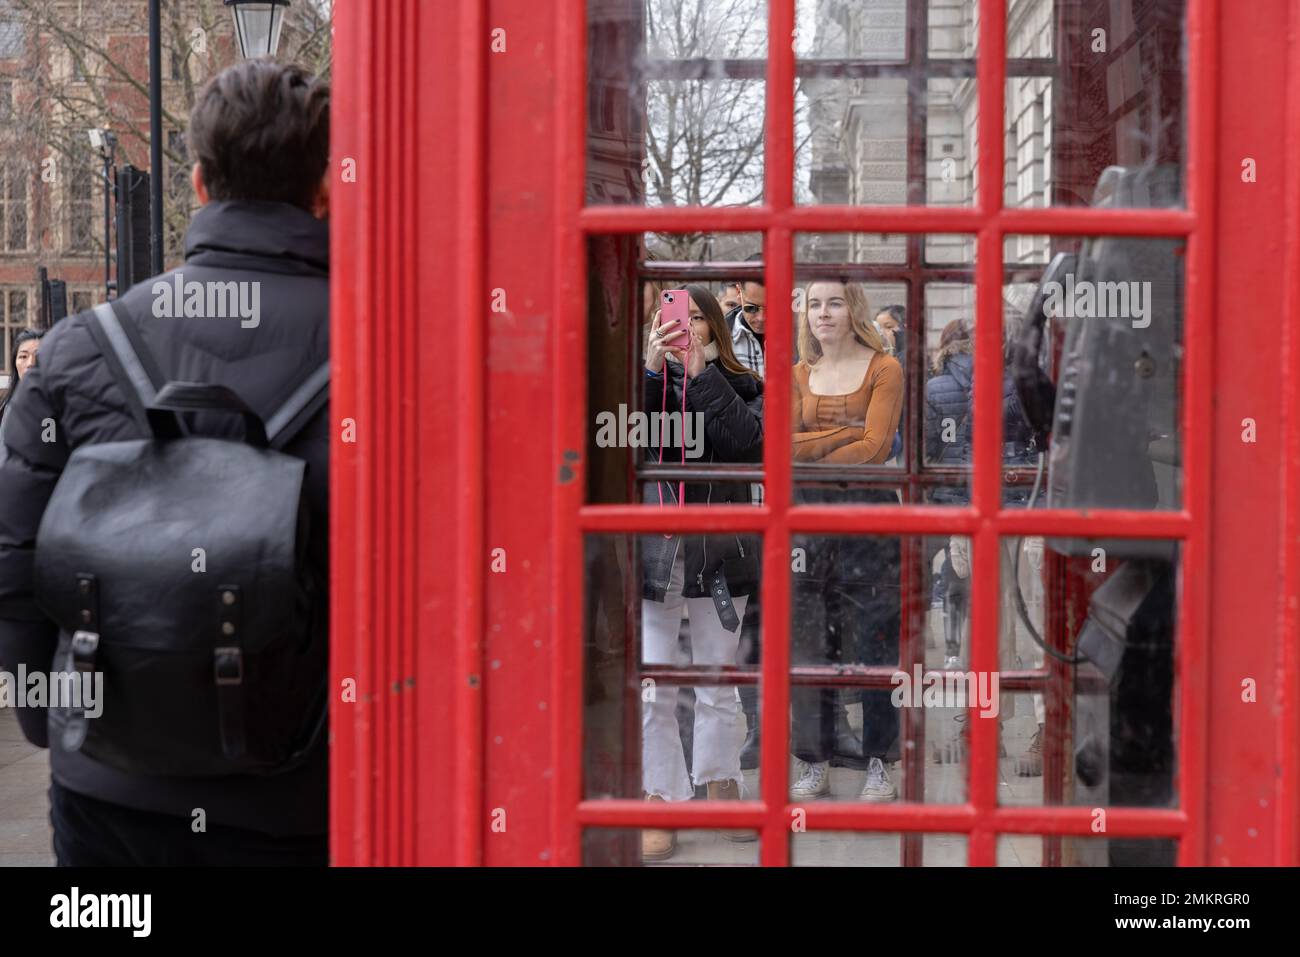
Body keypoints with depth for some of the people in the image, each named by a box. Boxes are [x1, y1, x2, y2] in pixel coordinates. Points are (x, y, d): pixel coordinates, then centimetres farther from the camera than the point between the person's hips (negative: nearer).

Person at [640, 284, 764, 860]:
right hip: (653, 550, -1)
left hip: (719, 551, 1)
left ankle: (721, 788, 27)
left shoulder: (740, 387, 6)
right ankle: (660, 804, 7)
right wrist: (650, 368, -21)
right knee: (653, 688, -2)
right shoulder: (646, 381, 6)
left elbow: (748, 440, -14)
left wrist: (700, 372, -14)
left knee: (718, 682, 12)